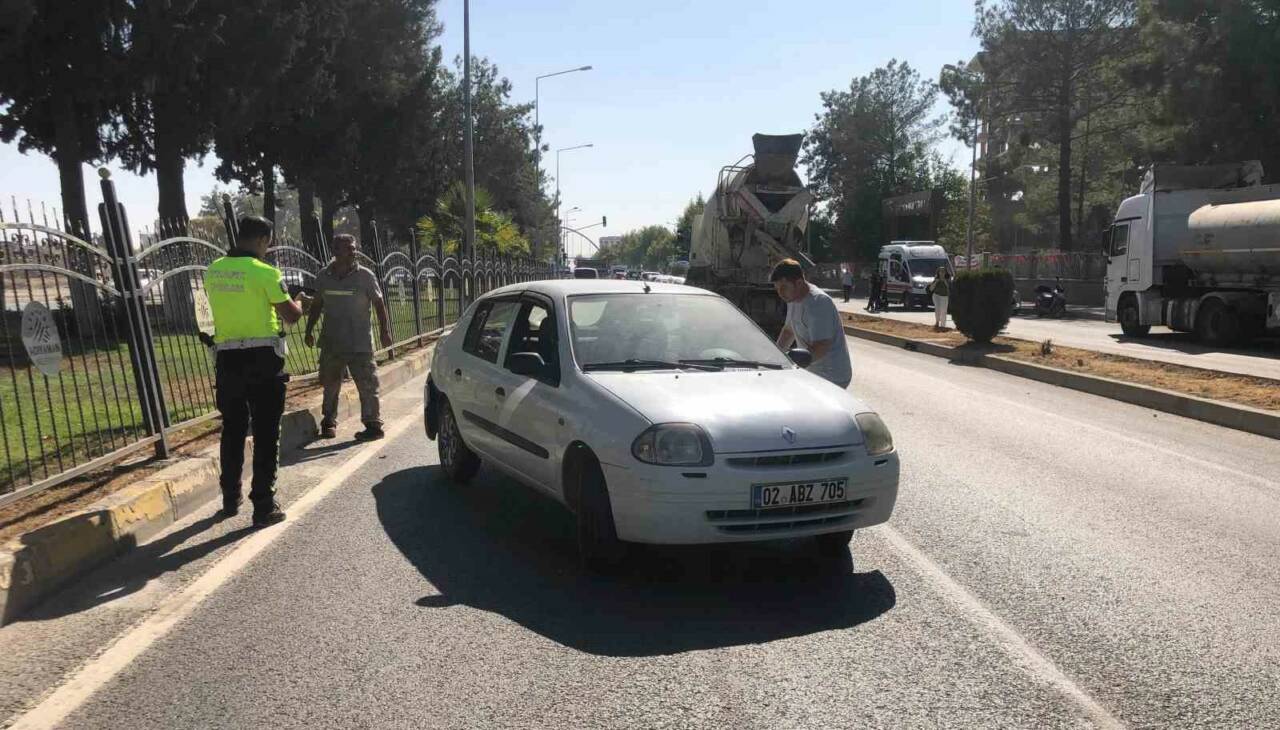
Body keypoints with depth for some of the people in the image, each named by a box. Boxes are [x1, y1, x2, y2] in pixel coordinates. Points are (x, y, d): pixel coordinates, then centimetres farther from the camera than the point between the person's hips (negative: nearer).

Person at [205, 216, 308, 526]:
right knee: (266, 434, 2)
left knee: (232, 431, 17)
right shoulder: (264, 272, -12)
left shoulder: (214, 271, 7)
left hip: (226, 359, 6)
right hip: (261, 360, -5)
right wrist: (299, 301, 14)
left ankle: (230, 500, 28)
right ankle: (263, 507, 2)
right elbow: (291, 315, -7)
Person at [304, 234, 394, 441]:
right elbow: (317, 305, 17)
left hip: (359, 344, -4)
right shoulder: (323, 276, 6)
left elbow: (379, 304, -1)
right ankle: (329, 421, 25)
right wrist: (309, 329, 15)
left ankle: (373, 424, 3)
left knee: (366, 384, -4)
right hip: (331, 342, 4)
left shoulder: (365, 276, -4)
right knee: (330, 383, 12)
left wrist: (384, 331, -8)